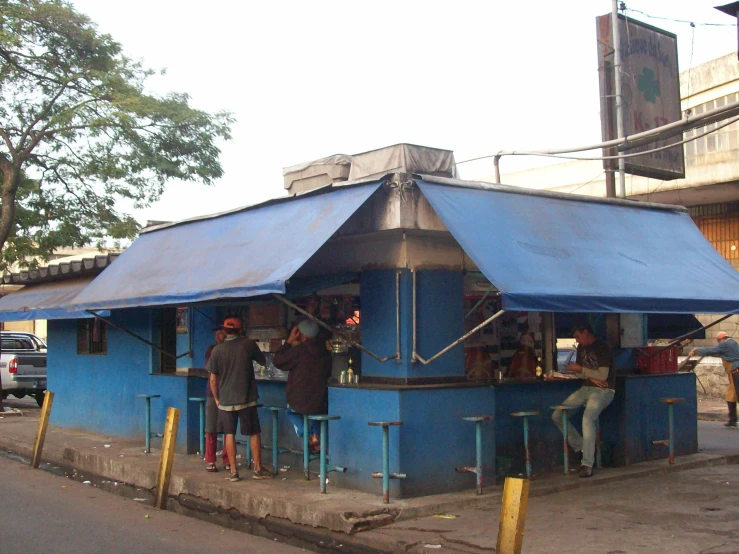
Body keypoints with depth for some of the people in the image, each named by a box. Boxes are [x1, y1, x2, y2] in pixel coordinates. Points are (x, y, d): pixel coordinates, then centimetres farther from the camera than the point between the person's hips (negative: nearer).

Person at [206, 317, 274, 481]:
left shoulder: (217, 350, -3)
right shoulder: (248, 344, -5)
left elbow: (213, 379, -1)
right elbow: (263, 362, 11)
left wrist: (217, 399, 11)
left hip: (226, 400, 1)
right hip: (247, 399, -1)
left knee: (229, 434, 7)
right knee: (254, 433, 9)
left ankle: (233, 471, 7)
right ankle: (258, 469, 13)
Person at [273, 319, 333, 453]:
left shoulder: (298, 351, -15)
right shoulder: (325, 353, 1)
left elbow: (278, 361, -1)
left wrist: (289, 341, 3)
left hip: (300, 403, -3)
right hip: (321, 405, 3)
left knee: (291, 410, 33)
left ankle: (304, 433, 5)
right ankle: (315, 435, 16)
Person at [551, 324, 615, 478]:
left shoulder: (603, 348, -13)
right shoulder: (581, 347, 12)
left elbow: (603, 375, -18)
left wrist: (581, 369, -11)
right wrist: (591, 377, -5)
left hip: (603, 390, -8)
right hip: (586, 388, 9)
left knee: (588, 418, -34)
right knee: (557, 416, -3)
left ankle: (587, 465, -31)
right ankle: (580, 447, 6)